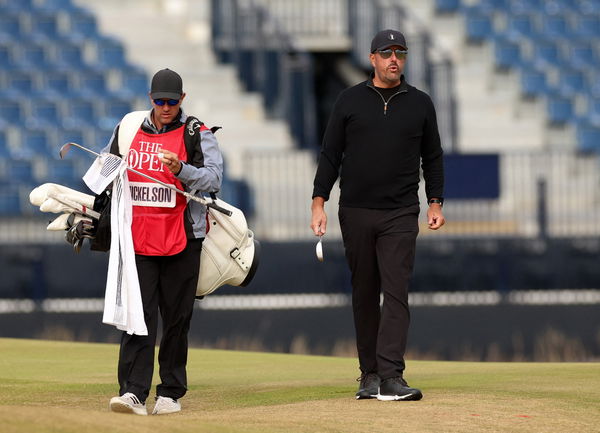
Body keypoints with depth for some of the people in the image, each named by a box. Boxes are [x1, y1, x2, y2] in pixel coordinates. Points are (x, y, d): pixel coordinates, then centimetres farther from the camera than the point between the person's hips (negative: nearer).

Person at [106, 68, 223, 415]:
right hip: (137, 240, 2)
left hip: (181, 241, -2)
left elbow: (213, 178, -13)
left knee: (177, 319, 4)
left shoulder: (196, 134, -1)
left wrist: (181, 170, -28)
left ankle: (171, 393, 11)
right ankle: (133, 392, -14)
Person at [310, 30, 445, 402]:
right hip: (355, 213, 1)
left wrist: (435, 202, 4)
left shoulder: (420, 104, 8)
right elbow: (330, 155, 6)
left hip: (400, 216, -1)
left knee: (396, 291, -12)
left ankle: (391, 375, -18)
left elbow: (433, 157, 13)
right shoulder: (351, 100, 6)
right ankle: (369, 374, 13)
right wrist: (319, 203, -2)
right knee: (364, 294, 7)